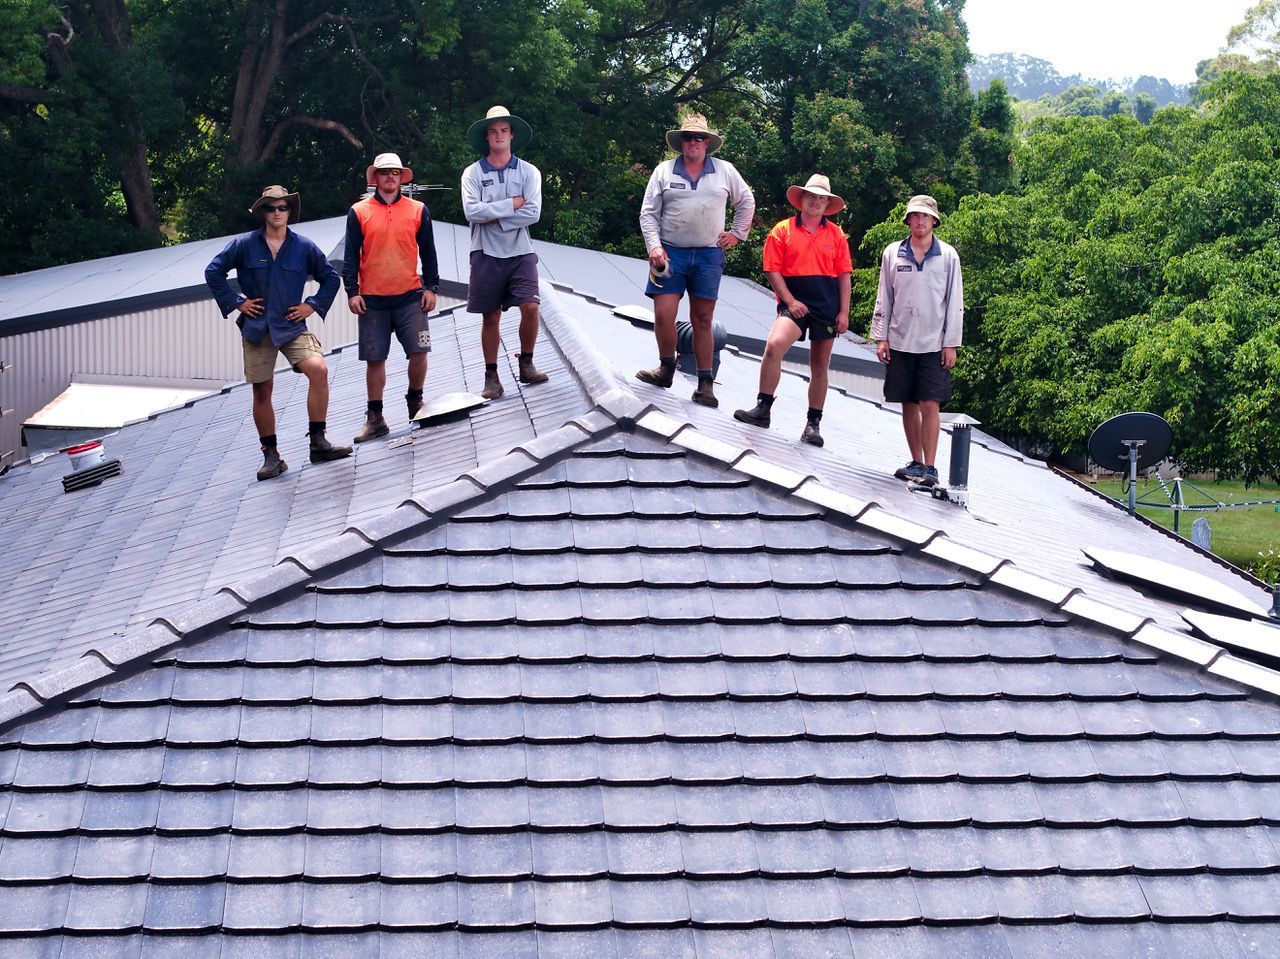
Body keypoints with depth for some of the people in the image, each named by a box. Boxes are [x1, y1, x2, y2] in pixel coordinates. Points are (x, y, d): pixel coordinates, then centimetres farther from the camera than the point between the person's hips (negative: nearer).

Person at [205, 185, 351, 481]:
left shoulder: (304, 246, 3)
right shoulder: (244, 244, 0)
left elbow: (330, 277, 14)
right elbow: (213, 272, 5)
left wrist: (314, 305, 4)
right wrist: (235, 302, 0)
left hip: (291, 326, 0)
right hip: (257, 328, 0)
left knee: (319, 370, -23)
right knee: (262, 391, 2)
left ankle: (318, 442, -15)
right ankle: (271, 455, 14)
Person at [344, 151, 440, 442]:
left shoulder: (418, 210, 6)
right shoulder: (359, 212, 4)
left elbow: (428, 252, 9)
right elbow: (351, 256, 3)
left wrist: (431, 287, 2)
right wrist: (352, 292, -4)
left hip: (410, 297, 0)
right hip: (372, 300, 0)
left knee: (419, 352, -7)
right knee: (374, 359, 3)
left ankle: (415, 401, 18)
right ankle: (375, 418, 11)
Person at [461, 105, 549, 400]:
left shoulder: (528, 172, 4)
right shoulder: (473, 173, 3)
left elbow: (533, 213, -9)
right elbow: (471, 211, -12)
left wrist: (493, 217, -12)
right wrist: (511, 205, -12)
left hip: (520, 253, 0)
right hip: (487, 254, 0)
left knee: (530, 307, -14)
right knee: (490, 317, 5)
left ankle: (526, 364, 5)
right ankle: (491, 376, 13)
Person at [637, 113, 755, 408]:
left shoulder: (725, 171, 7)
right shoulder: (664, 171, 4)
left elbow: (746, 201, 21)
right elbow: (648, 213, 5)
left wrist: (737, 234, 15)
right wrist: (654, 246, -7)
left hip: (708, 254, 0)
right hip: (671, 252, 0)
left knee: (702, 320, 2)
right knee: (663, 315, -10)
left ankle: (705, 383, 6)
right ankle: (666, 369, 11)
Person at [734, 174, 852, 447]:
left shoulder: (836, 234, 9)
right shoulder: (783, 230, 3)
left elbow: (844, 275, 8)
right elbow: (772, 270, -1)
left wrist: (844, 312, 1)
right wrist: (790, 301, -11)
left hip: (828, 305, 3)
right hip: (795, 302, -3)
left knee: (820, 367, 8)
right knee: (774, 345, -27)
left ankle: (813, 424, 18)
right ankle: (762, 409, -19)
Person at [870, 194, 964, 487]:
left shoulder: (948, 256, 2)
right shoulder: (893, 254, 6)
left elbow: (954, 303, 2)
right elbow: (884, 299, 9)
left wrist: (951, 343, -3)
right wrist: (881, 337, 4)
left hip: (933, 343, -2)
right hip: (900, 342, 2)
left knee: (930, 405, -8)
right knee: (908, 405, 7)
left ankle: (929, 467, -7)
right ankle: (916, 463, 17)